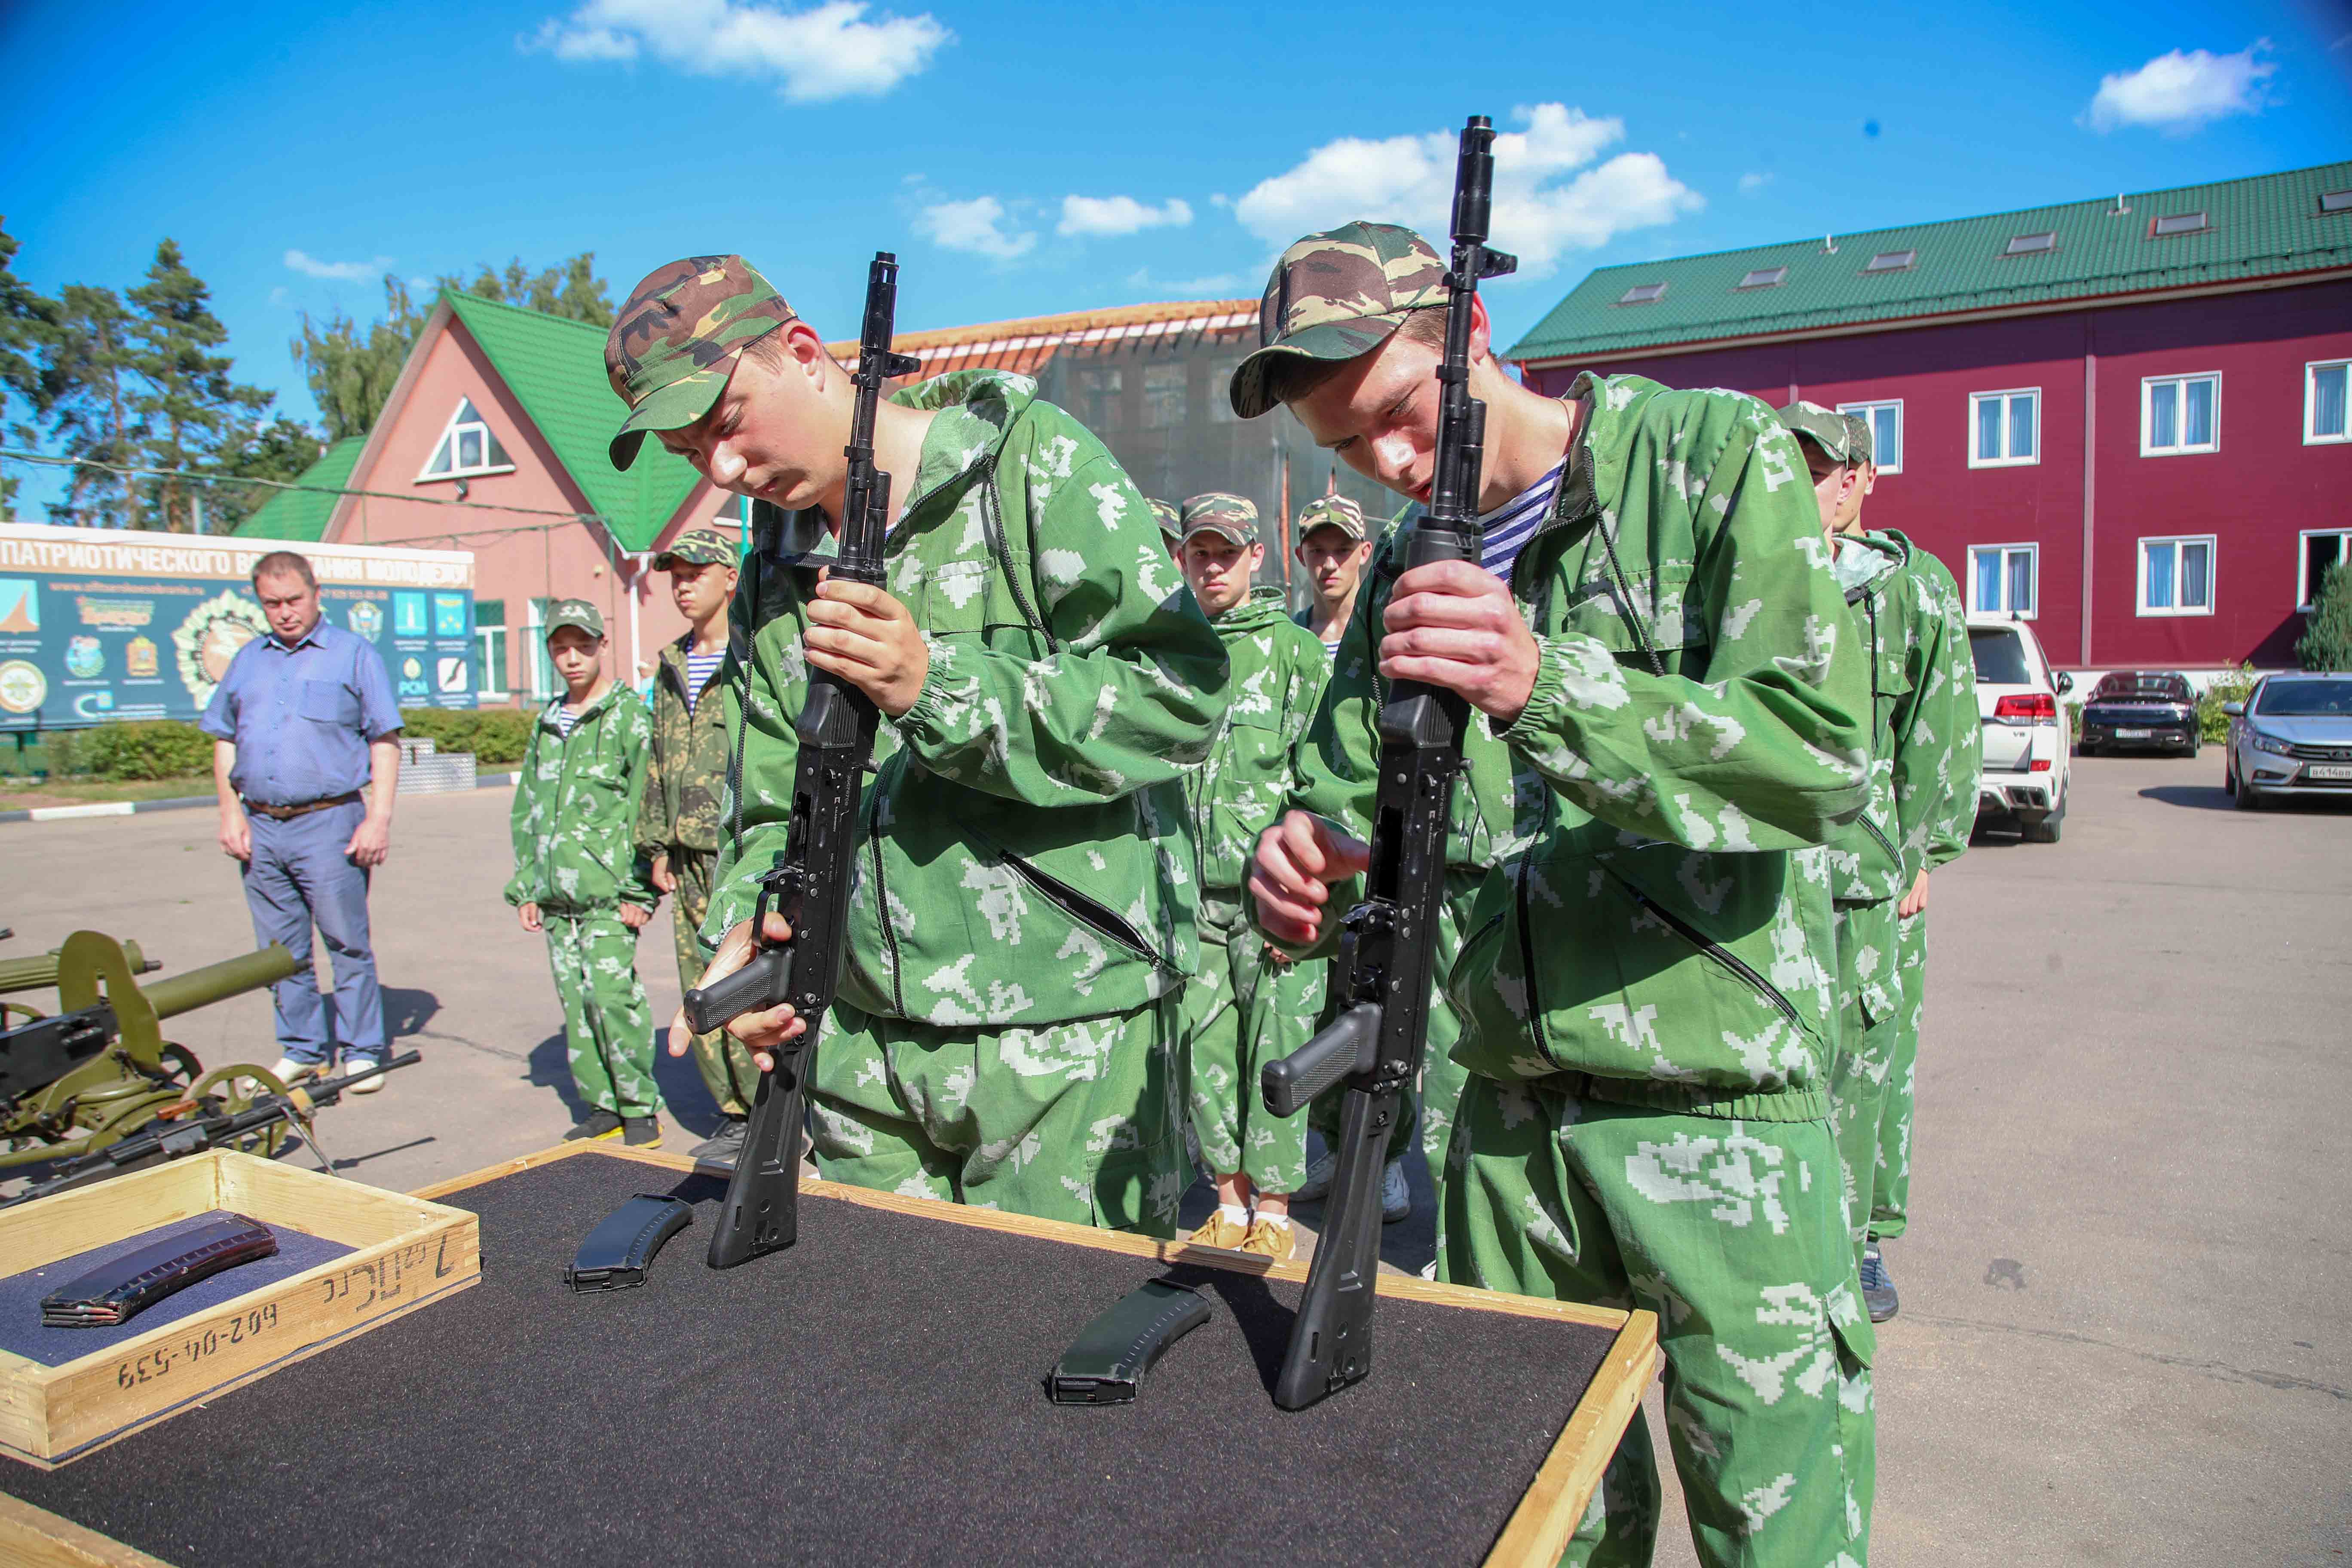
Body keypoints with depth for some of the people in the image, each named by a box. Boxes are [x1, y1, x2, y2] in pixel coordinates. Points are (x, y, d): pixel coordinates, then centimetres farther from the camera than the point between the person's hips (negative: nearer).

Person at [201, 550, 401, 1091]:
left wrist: (379, 818, -11)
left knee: (348, 945, -1)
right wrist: (231, 813, 5)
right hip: (260, 828, 5)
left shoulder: (354, 655, 1)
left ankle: (362, 1052, 8)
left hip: (329, 823, -5)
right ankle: (302, 1049, 22)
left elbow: (385, 742, -3)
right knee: (281, 951, 11)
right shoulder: (247, 661, 15)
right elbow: (225, 742, 17)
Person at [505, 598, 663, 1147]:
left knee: (612, 994, -12)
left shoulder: (630, 715, -3)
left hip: (607, 894, -6)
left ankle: (640, 1109, 0)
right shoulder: (547, 723, 17)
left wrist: (638, 889, -13)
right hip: (555, 896, 7)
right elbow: (526, 811, 22)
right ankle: (602, 1107, 17)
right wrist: (526, 887, 17)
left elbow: (646, 808, -9)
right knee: (576, 1004, 8)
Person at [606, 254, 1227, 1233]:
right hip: (861, 1044, 6)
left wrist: (939, 685, -21)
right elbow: (775, 809, 14)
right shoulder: (773, 582, 14)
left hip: (1065, 1036, -5)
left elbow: (1183, 694, -15)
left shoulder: (1032, 463, -6)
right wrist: (743, 930, -7)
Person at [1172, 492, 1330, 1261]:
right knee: (1203, 1047, 6)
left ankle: (1273, 1211, 14)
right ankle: (1230, 1201, 21)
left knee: (1273, 1048, 0)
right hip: (1191, 891, 4)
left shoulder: (1296, 650, 1)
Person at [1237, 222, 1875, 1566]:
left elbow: (1823, 756, -16)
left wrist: (1545, 688, -29)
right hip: (1511, 1113, 4)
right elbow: (1357, 785, 9)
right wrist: (1317, 865, -15)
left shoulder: (1718, 459, -5)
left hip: (1718, 1110, -4)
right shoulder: (1416, 561, 10)